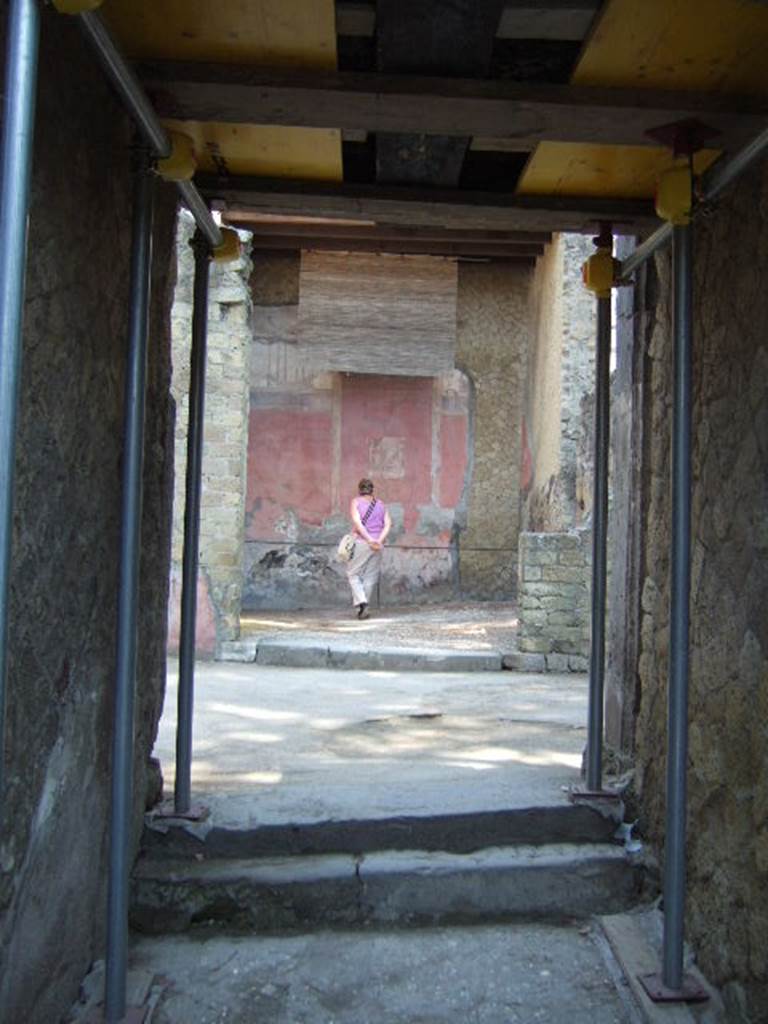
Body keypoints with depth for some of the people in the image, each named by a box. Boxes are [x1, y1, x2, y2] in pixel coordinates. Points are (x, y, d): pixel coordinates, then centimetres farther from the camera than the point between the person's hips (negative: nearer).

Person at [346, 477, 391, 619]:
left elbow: (357, 523, -12)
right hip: (377, 545, 3)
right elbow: (388, 524, 1)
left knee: (353, 574, 7)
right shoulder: (380, 504, 13)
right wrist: (379, 540, -9)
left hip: (361, 543, -3)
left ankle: (361, 602, -13)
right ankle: (363, 608, 9)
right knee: (370, 576, 10)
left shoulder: (355, 502, 1)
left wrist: (369, 540, -13)